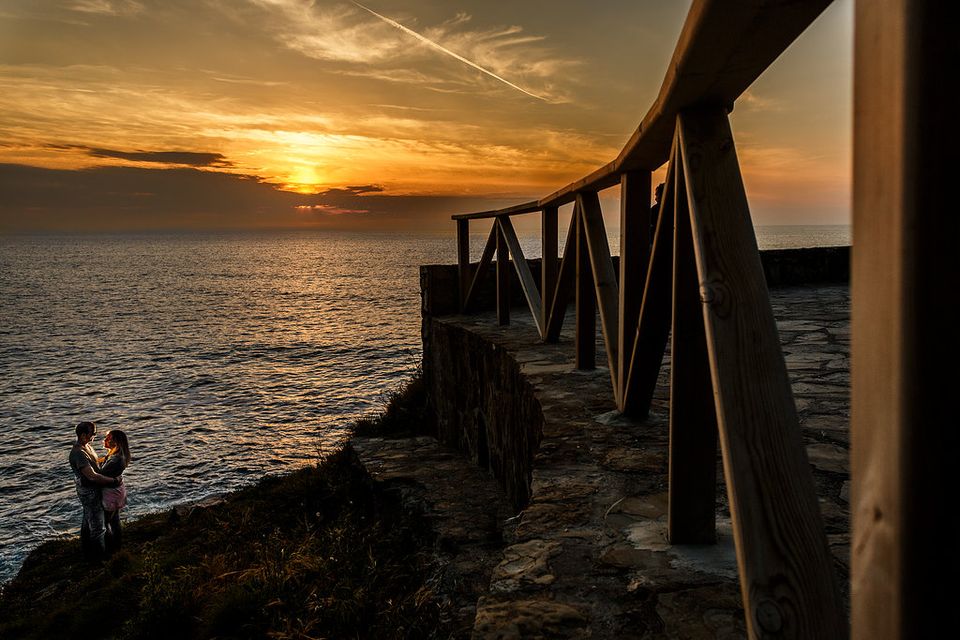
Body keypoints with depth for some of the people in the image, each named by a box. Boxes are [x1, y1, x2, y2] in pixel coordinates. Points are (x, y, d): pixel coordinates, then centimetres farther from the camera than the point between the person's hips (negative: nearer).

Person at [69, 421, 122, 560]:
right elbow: (92, 476, -34)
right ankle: (99, 555, 15)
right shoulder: (78, 453, -30)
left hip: (92, 490, 10)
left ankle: (87, 550, 41)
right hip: (89, 493, -10)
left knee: (88, 522, 25)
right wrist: (114, 481, -28)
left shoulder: (86, 446, 2)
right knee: (98, 527, 2)